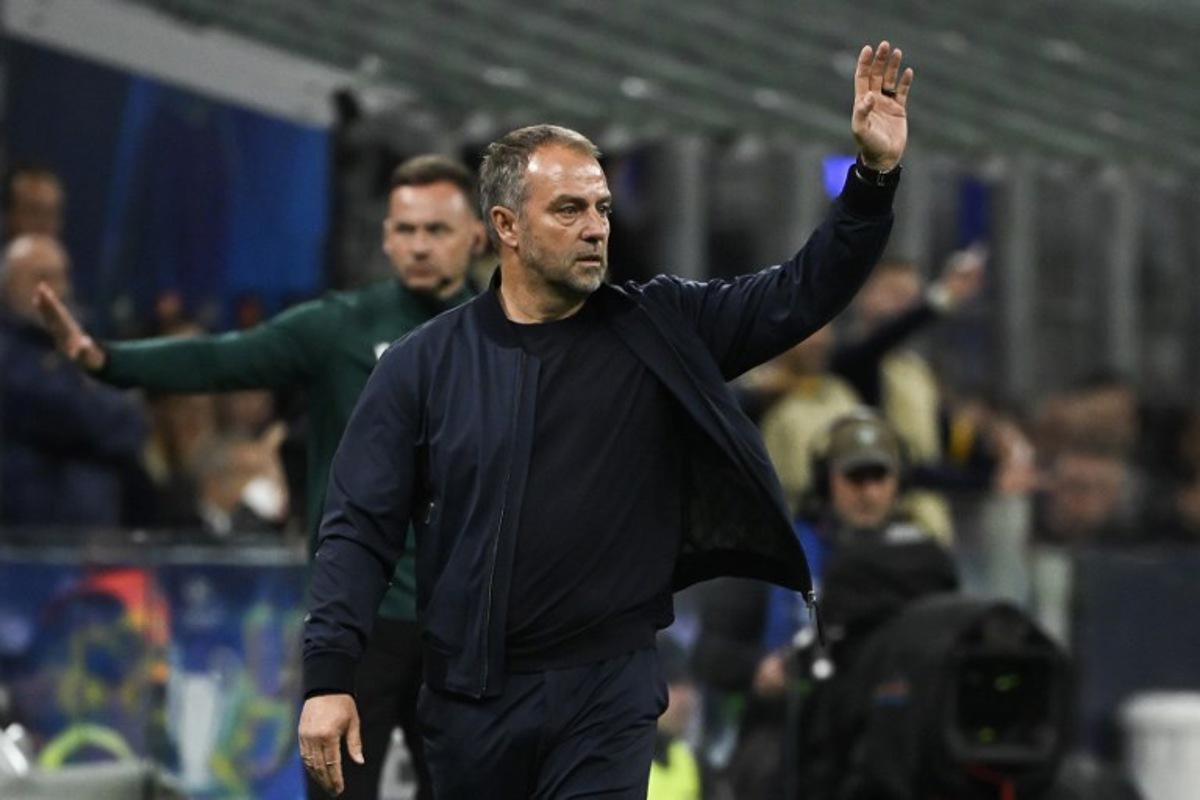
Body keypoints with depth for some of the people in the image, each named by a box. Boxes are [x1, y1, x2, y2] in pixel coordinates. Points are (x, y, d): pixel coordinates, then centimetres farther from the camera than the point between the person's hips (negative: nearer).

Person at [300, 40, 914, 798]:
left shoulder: (660, 330, 3)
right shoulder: (424, 365, -1)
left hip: (609, 688, 0)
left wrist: (875, 175, -16)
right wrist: (329, 676, -10)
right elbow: (361, 530, -1)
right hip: (469, 697, 1)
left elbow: (803, 293, -1)